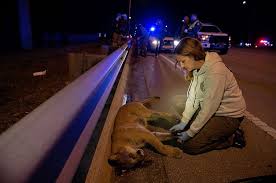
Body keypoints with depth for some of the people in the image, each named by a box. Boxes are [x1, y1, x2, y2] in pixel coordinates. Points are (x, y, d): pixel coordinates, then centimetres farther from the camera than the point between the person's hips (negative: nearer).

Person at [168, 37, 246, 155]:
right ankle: (206, 128, 6)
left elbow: (209, 108, -27)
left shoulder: (215, 72, -30)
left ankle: (232, 138, 4)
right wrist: (183, 122, -6)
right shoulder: (198, 67, -4)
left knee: (188, 145, -10)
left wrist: (190, 133, -18)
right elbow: (193, 96, -3)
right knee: (178, 101, 1)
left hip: (228, 116, -8)